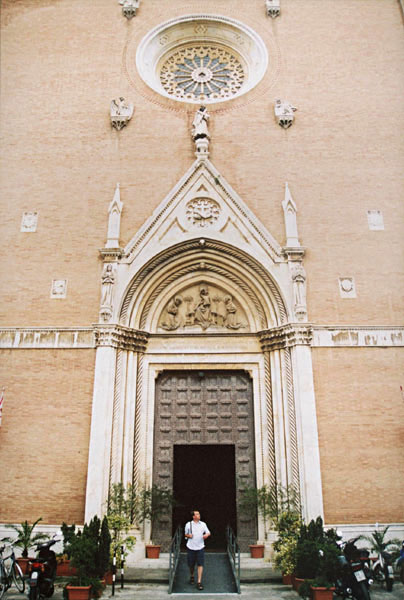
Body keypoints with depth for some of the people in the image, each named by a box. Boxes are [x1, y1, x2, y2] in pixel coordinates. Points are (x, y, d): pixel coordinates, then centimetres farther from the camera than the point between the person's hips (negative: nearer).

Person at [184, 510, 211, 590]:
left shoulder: (203, 524, 4)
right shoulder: (188, 524, 1)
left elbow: (208, 532, 9)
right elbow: (186, 534, 11)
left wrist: (206, 535, -13)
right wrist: (188, 536, -11)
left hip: (200, 547, 0)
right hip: (190, 547, 0)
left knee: (200, 564, -7)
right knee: (191, 564, 9)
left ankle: (199, 582, 0)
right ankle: (192, 576, 37)